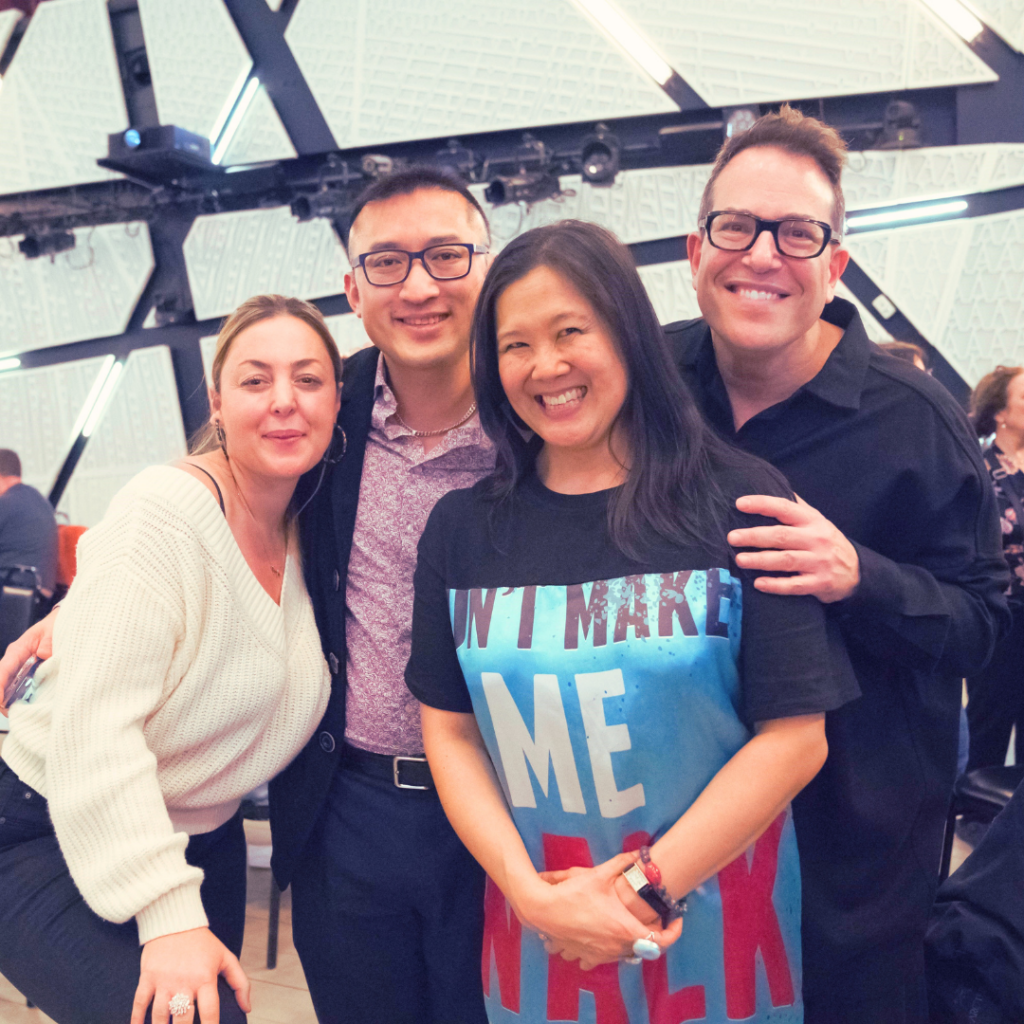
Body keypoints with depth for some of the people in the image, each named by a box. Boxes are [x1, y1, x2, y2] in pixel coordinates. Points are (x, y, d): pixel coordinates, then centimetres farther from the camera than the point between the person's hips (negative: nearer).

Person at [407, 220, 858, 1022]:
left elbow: (795, 736, -12)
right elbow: (450, 731, -1)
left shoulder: (740, 502, -10)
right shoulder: (461, 529, -1)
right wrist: (532, 894, -12)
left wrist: (649, 885, -13)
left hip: (713, 916, -2)